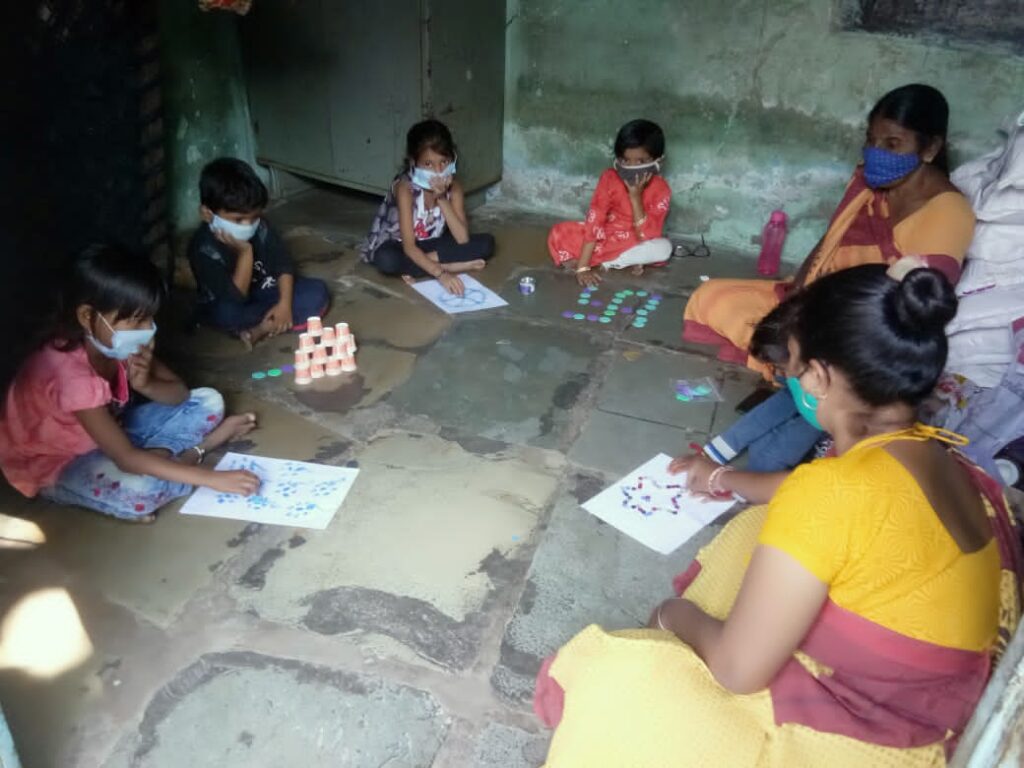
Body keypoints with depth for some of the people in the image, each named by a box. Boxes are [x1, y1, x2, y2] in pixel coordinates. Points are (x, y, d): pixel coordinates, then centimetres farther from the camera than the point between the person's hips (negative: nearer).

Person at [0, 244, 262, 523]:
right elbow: (127, 460, -38)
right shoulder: (71, 374, -34)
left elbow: (180, 393, -6)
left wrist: (146, 384, -30)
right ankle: (193, 451, -11)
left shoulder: (118, 341, -13)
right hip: (59, 464, -7)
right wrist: (212, 478, -41)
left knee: (209, 401, -2)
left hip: (110, 430, 7)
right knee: (142, 492, -38)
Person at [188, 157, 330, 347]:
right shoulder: (204, 247, -28)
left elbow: (283, 263, -10)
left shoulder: (258, 226, -15)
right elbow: (237, 296, -31)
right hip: (229, 304, -5)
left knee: (318, 291, -15)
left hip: (263, 292, 5)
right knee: (227, 313, -41)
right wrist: (245, 252, -34)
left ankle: (262, 328, -23)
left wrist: (285, 302, -24)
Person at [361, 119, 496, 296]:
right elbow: (409, 247, -34)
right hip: (398, 244, -4)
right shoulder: (405, 187, -28)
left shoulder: (453, 184, -15)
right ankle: (449, 266, -26)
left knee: (486, 242, -16)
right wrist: (441, 274, -48)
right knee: (385, 260, -40)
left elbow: (463, 239, -24)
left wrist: (441, 198, -32)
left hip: (432, 242, 4)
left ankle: (427, 262, -21)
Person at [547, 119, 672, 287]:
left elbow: (646, 237, -25)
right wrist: (582, 267, -31)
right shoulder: (610, 178, -17)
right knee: (559, 234, -22)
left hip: (635, 244, 0)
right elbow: (594, 220, -24)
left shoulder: (660, 190, -19)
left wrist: (636, 197, -32)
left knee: (663, 248, -33)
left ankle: (603, 262, -17)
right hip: (605, 237, 0)